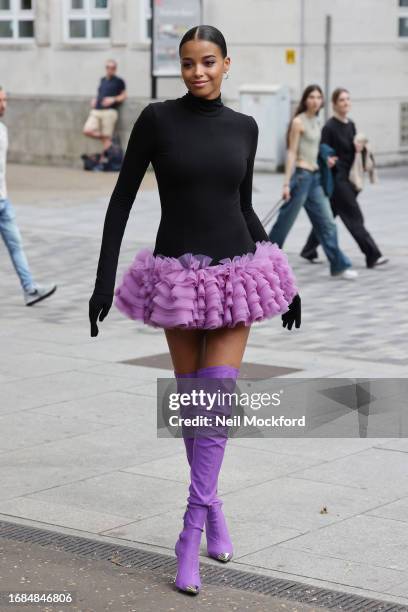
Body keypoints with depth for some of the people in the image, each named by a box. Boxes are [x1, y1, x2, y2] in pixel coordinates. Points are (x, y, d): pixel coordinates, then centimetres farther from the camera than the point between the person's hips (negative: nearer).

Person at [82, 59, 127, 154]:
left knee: (106, 138, -7)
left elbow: (124, 95, 6)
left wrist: (113, 99, -10)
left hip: (109, 111, -5)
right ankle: (104, 138, 5)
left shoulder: (119, 81, 5)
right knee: (87, 130, -15)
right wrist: (94, 100, 13)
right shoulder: (103, 80, 21)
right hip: (96, 111, 5)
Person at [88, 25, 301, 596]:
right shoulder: (157, 118, -5)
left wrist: (284, 283, 13)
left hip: (234, 273, 1)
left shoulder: (244, 127, 4)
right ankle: (211, 505, 30)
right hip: (178, 275, -1)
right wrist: (104, 278, -10)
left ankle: (191, 531, -5)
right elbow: (123, 197, -3)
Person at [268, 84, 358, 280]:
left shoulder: (317, 122, 13)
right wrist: (287, 183, -16)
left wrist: (325, 160, 7)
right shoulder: (298, 122, -9)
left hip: (315, 177, 8)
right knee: (285, 222, -1)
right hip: (300, 175, -8)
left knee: (327, 222, 5)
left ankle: (339, 266, 8)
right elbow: (291, 152, -12)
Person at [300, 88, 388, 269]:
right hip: (336, 178, -8)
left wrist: (358, 148, -1)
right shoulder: (330, 127, -12)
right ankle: (372, 256, -8)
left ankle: (309, 250, 26)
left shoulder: (351, 125, 11)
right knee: (354, 216, -8)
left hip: (348, 177, 8)